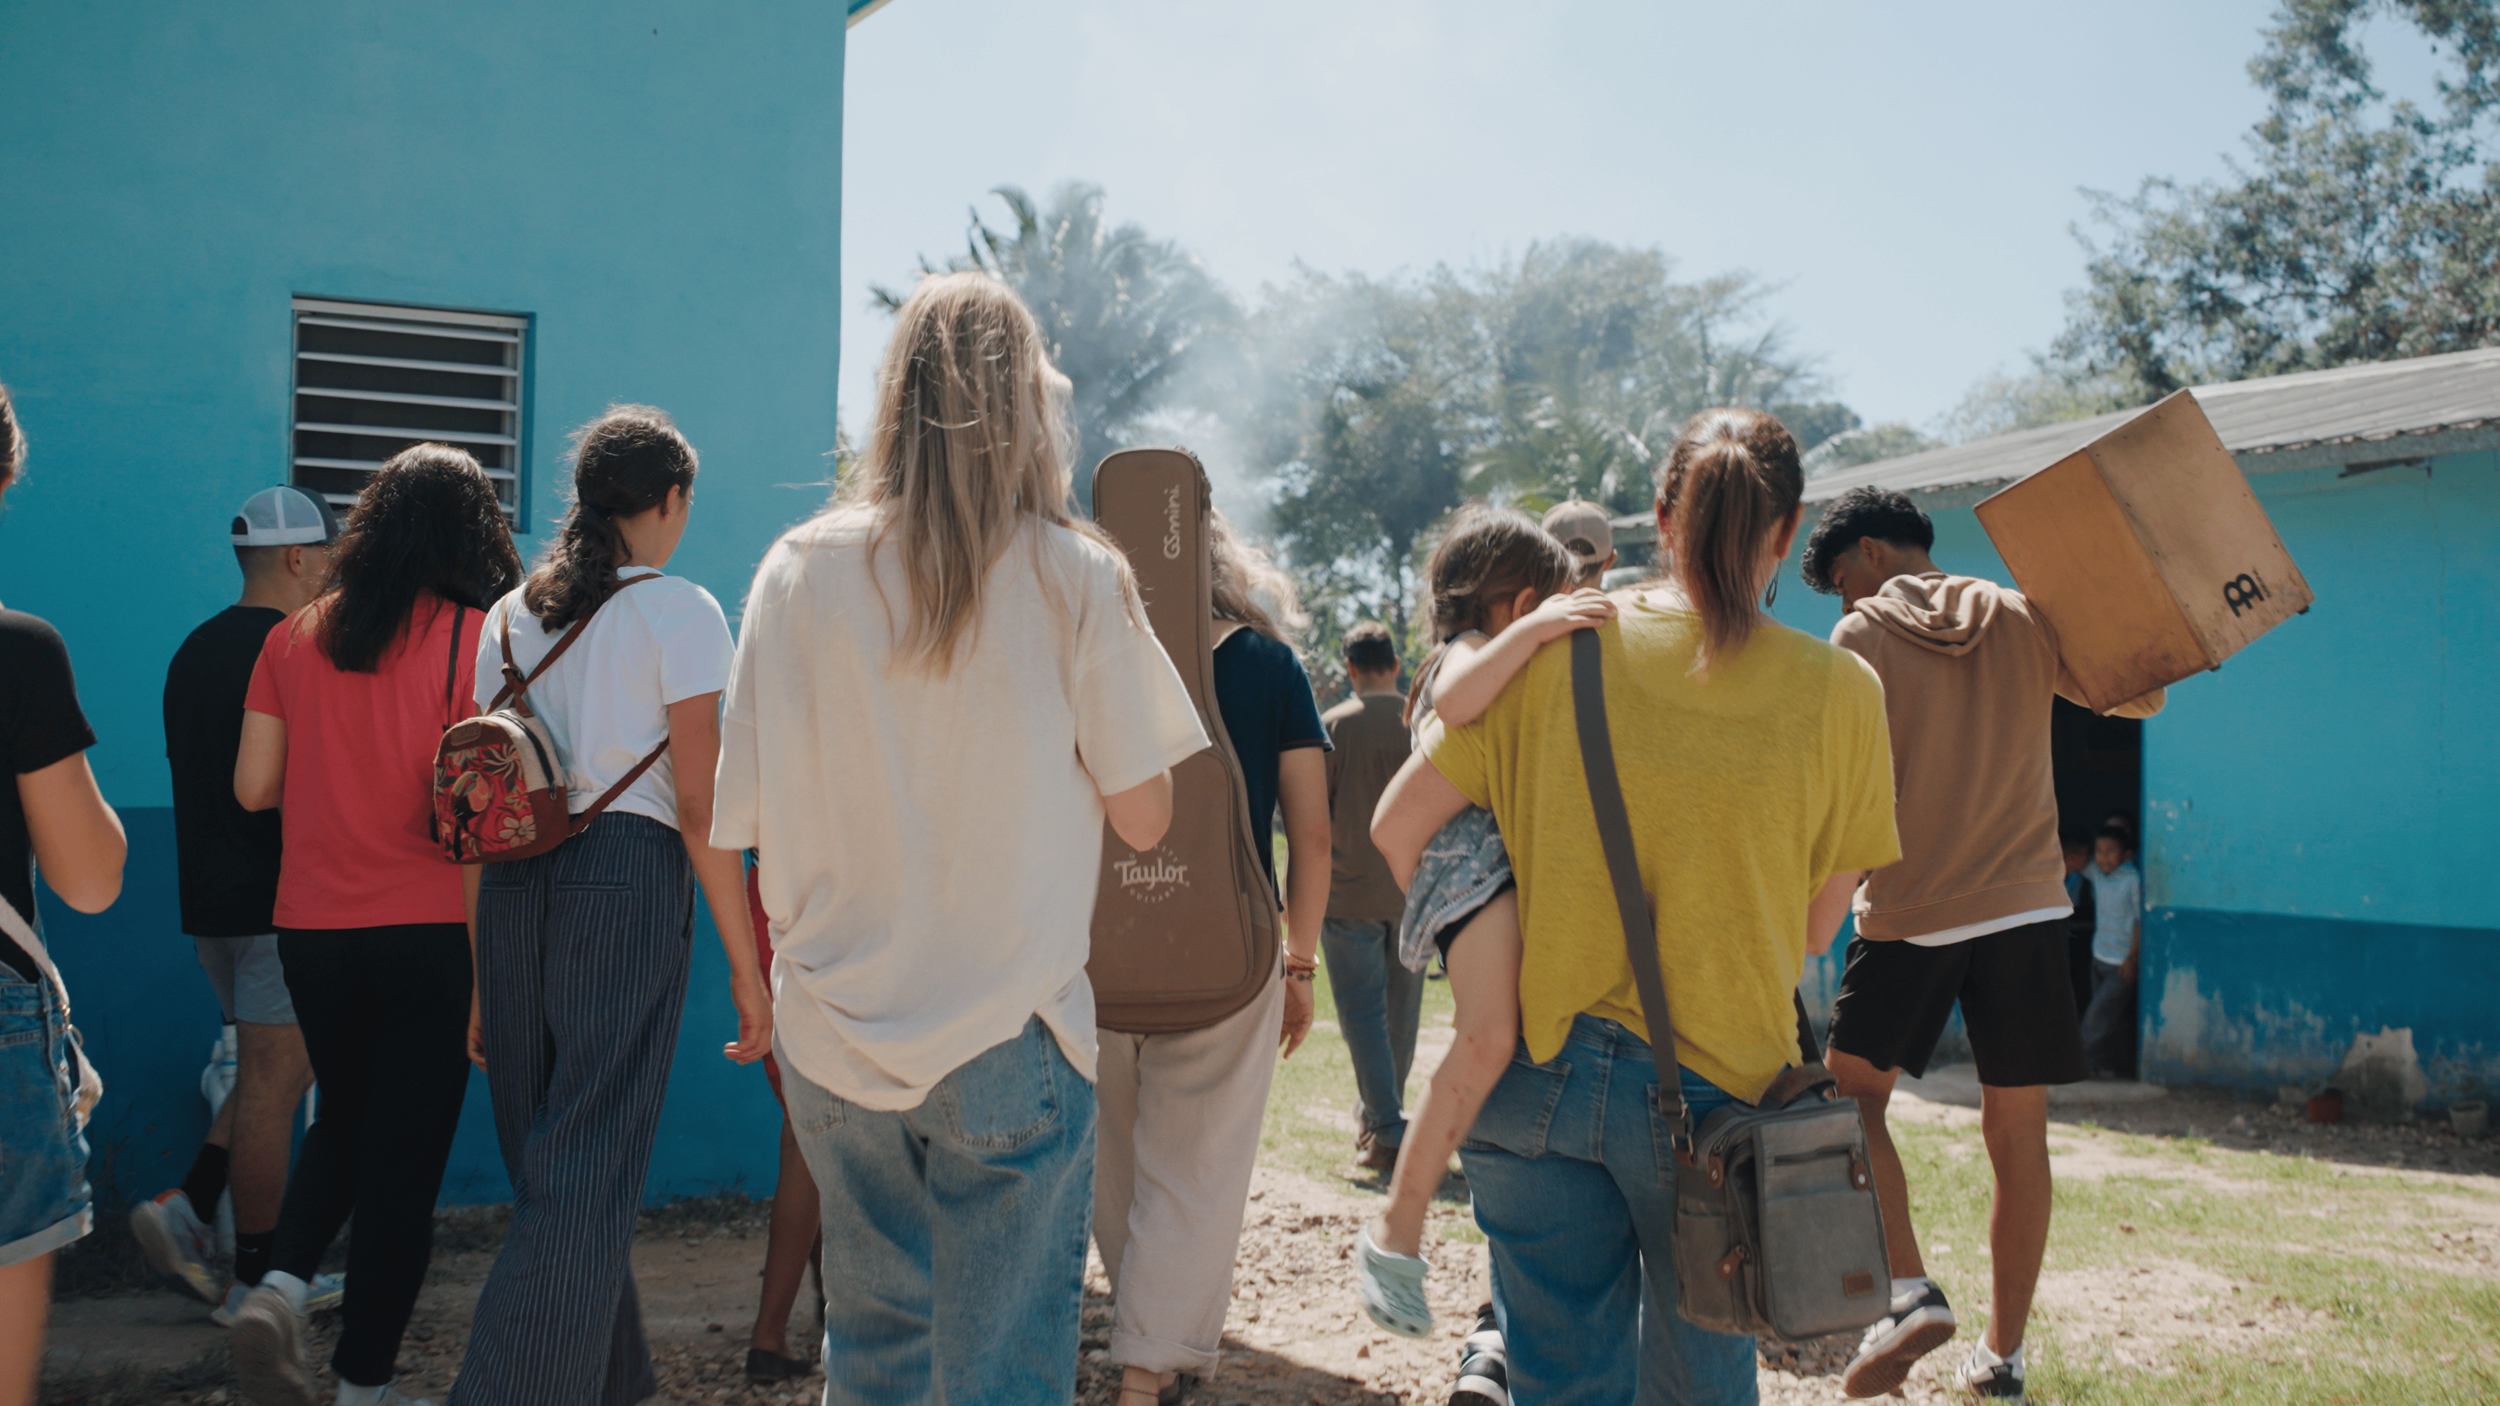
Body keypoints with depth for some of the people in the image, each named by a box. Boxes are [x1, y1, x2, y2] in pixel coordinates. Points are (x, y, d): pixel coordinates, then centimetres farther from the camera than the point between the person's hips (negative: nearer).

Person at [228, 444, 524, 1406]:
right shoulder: (477, 637, -9)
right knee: (406, 1152, 6)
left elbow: (252, 787, 6)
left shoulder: (294, 637, 3)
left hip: (311, 930, 4)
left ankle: (281, 1282, 3)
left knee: (343, 1120, 24)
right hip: (431, 932, -4)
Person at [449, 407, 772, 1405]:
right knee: (589, 1175, 0)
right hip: (630, 881, -6)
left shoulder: (511, 617, 14)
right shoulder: (679, 611, -3)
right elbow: (702, 809, -9)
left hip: (514, 883, 6)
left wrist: (480, 976, 18)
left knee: (546, 1161, 17)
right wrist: (747, 970, -5)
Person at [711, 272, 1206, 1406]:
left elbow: (750, 818, 0)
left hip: (834, 1028, 3)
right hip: (1009, 1036, -3)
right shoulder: (1077, 578, -8)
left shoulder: (799, 568, -3)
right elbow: (1143, 819, -5)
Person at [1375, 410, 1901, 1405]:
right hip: (1718, 1083, -1)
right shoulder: (1839, 691, -6)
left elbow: (1397, 827, -1)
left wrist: (1470, 944, 16)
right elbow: (1816, 927, 1)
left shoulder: (1558, 650, -4)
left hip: (1541, 1072, 1)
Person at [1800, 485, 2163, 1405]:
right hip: (2025, 908, 4)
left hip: (1909, 913, -3)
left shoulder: (1865, 636, -4)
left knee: (1855, 1091, 12)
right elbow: (2141, 698, 17)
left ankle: (1911, 1294, -5)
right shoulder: (2023, 620, 6)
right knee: (2017, 1133, 9)